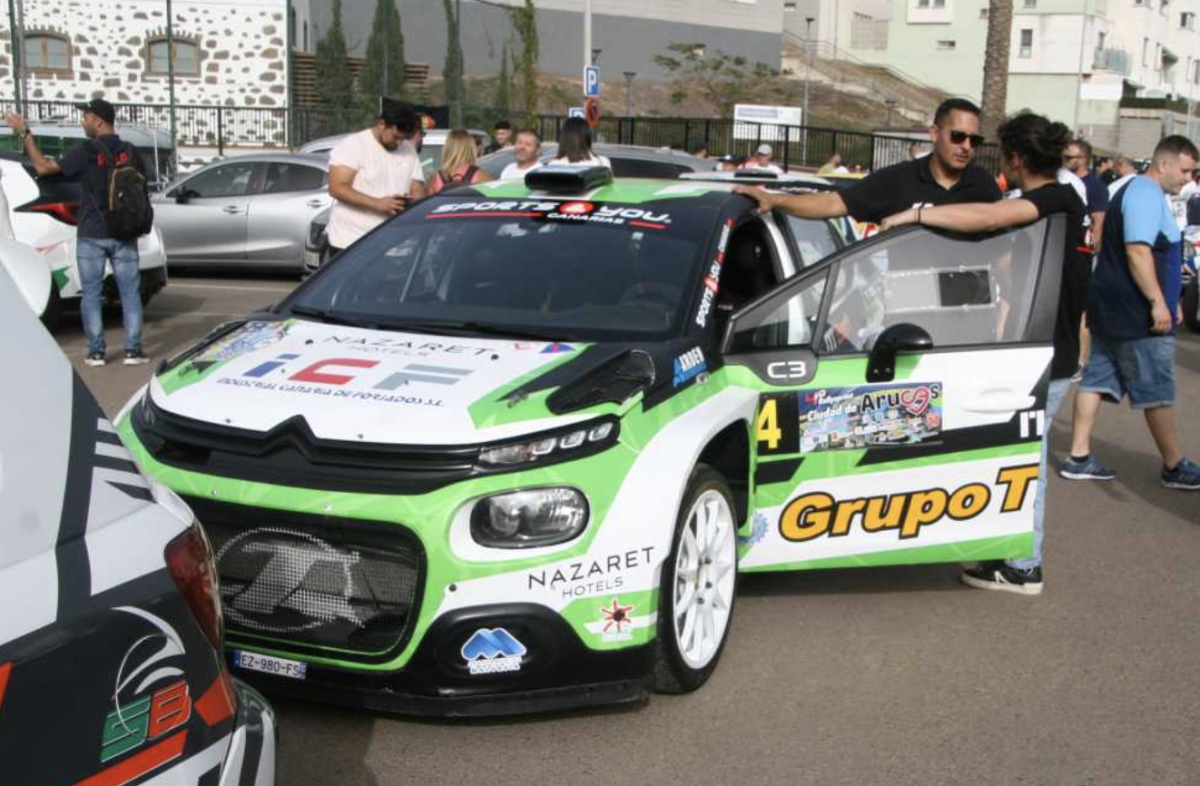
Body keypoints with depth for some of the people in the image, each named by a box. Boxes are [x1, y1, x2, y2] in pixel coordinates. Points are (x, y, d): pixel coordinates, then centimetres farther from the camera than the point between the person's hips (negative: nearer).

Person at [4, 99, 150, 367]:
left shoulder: (85, 150, -10)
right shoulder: (130, 151, 1)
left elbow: (44, 167, -7)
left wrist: (24, 133, 0)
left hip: (91, 234, -2)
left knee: (91, 294, 6)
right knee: (130, 292, 5)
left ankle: (96, 351, 6)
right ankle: (133, 350, 1)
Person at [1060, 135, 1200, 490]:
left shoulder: (1134, 191, 18)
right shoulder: (1147, 194, -15)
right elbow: (1138, 251, -25)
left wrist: (1166, 298, 27)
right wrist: (1158, 302, -25)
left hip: (1111, 308, 10)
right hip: (1137, 314, -10)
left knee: (1098, 379, 8)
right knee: (1157, 392, 1)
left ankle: (1078, 457, 10)